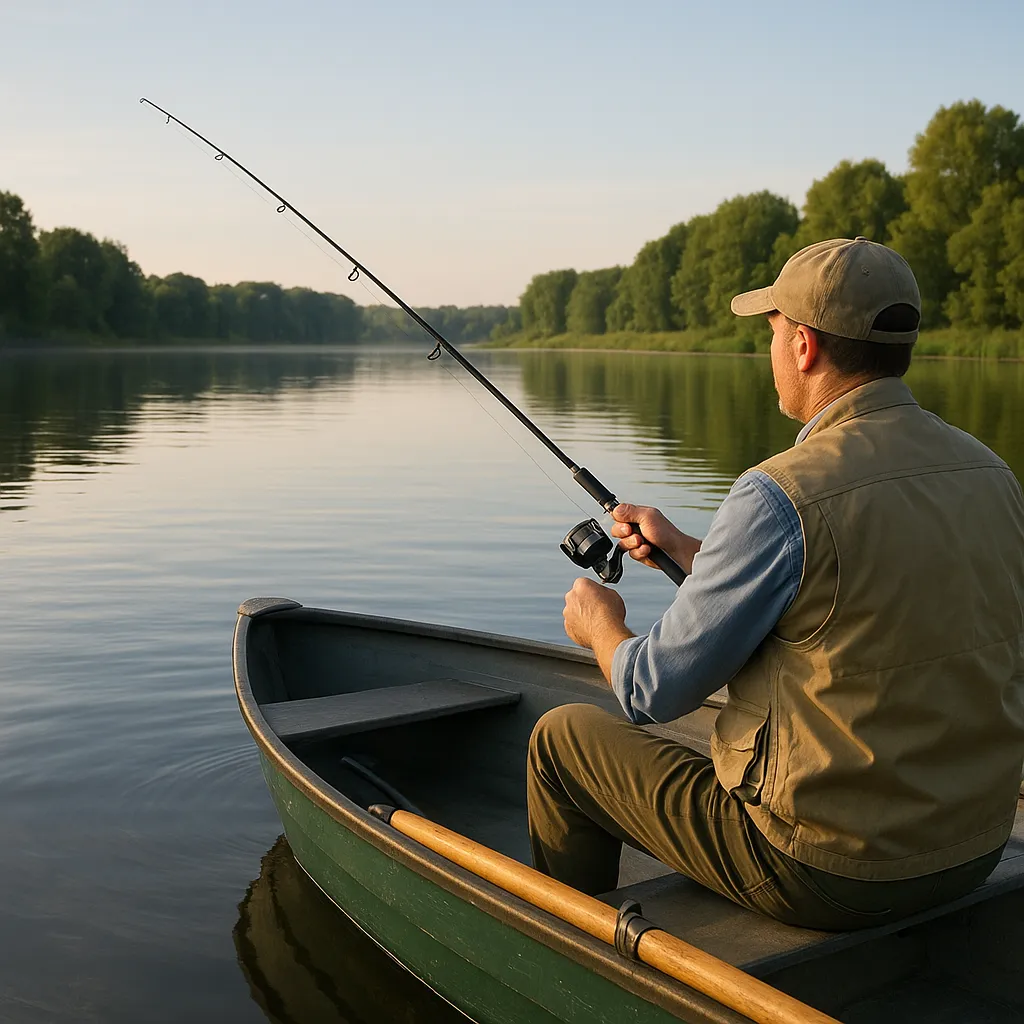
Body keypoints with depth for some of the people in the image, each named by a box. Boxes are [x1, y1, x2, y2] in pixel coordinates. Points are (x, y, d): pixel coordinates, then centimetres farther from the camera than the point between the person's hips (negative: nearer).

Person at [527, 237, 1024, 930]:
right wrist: (686, 550, 21)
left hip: (828, 871, -7)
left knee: (563, 738, 12)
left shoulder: (783, 497, -24)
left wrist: (600, 624, 8)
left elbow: (654, 692, -15)